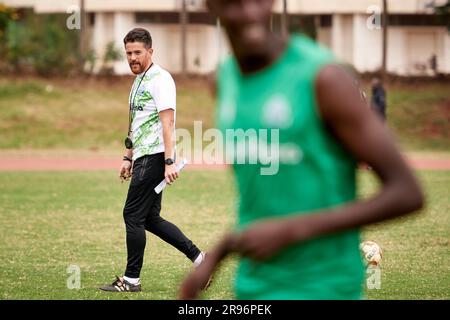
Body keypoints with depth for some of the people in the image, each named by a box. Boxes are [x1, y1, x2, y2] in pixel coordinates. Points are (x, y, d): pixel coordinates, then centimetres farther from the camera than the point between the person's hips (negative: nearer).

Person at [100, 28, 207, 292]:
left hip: (154, 157, -10)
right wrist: (128, 158, 26)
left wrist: (169, 161, -26)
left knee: (134, 215, -6)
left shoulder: (160, 79, -12)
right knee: (150, 219, 11)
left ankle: (132, 280, 0)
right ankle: (199, 259, 14)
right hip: (143, 157, 10)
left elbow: (167, 122, -20)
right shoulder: (139, 81, 18)